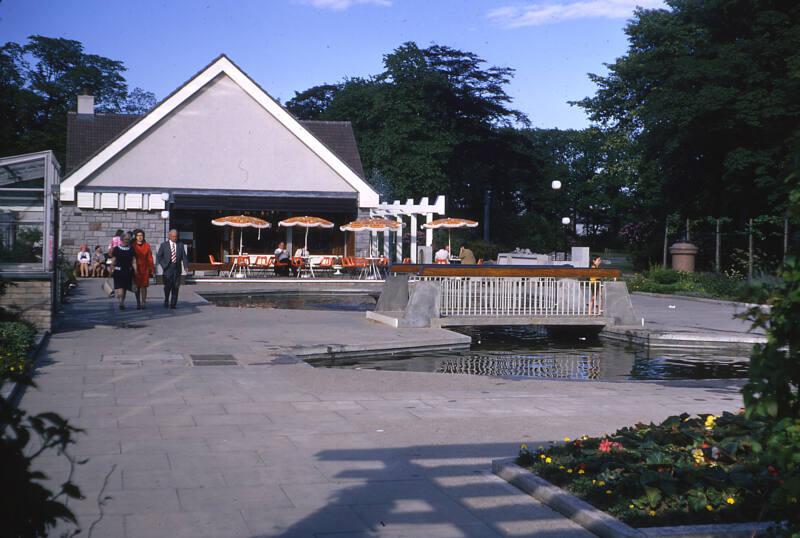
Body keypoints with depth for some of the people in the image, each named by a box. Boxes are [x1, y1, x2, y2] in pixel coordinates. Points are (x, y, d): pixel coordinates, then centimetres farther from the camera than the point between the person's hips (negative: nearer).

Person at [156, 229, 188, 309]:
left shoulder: (180, 245, 10)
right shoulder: (164, 245, 6)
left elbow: (184, 257, 6)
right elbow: (159, 257, 4)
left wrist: (186, 266, -9)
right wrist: (164, 265, -8)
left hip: (177, 268, 2)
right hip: (168, 268, -2)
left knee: (176, 287, 0)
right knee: (168, 286, -2)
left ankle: (173, 304, 6)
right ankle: (166, 302, 18)